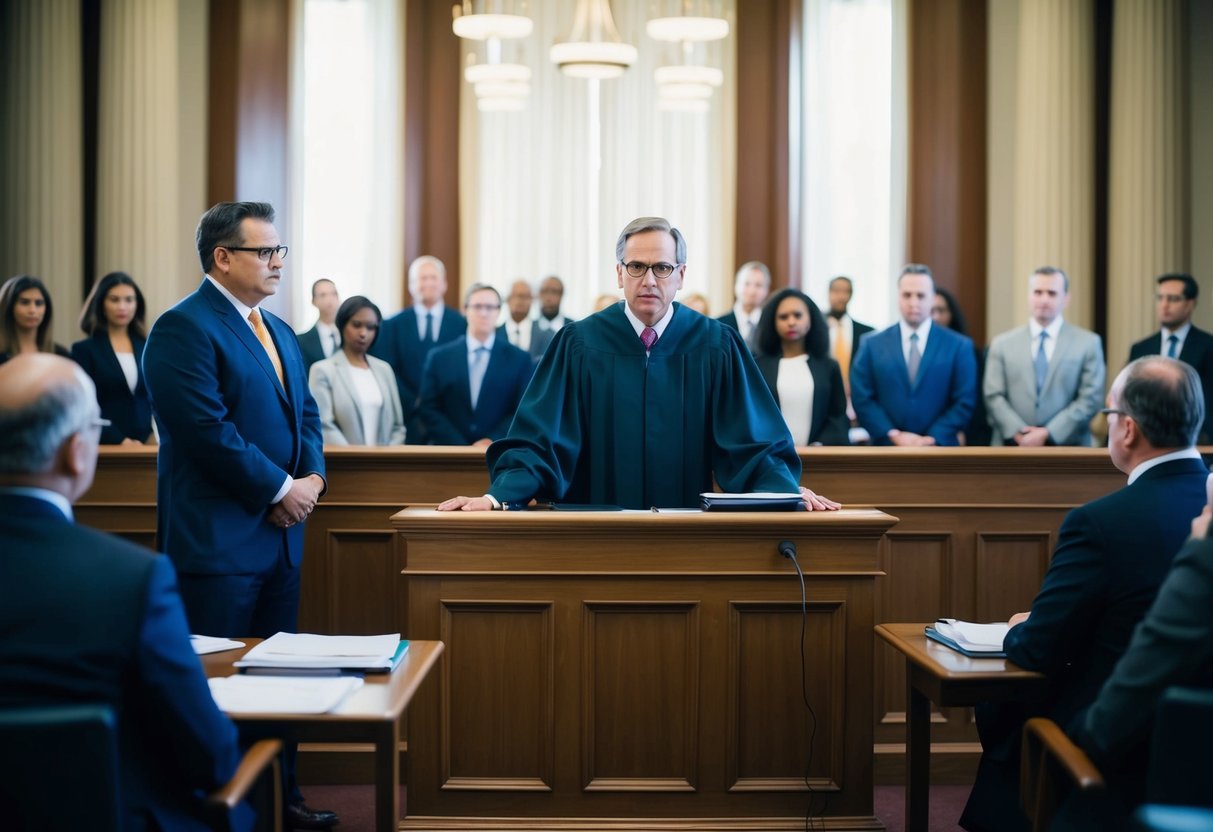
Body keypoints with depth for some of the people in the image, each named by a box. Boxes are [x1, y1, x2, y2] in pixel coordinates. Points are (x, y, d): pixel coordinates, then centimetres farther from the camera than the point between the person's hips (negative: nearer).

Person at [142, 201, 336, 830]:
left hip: (280, 532, 9)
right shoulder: (183, 329, -12)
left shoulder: (278, 332, 17)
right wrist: (280, 490, -14)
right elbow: (208, 431, -20)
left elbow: (305, 414, 19)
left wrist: (312, 477, 0)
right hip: (217, 538, -9)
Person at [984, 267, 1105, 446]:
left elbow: (1090, 398, -2)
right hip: (1012, 450, 1)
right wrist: (1019, 434, -12)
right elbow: (993, 396, 2)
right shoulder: (1002, 344, 9)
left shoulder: (1088, 343, 6)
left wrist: (1049, 434, -11)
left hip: (1067, 450, -1)